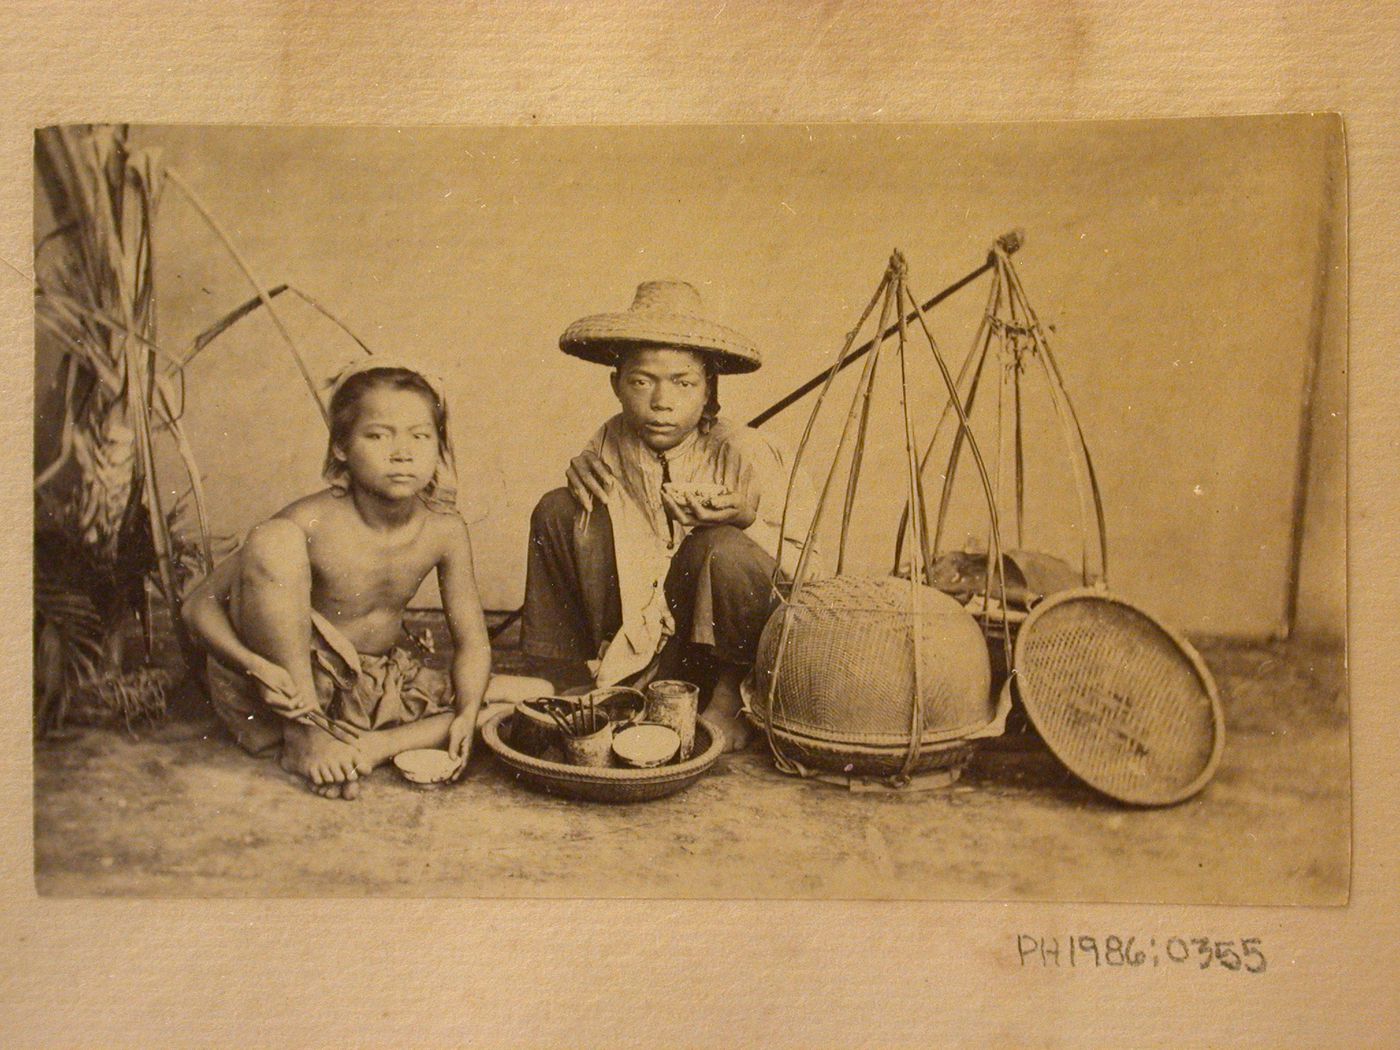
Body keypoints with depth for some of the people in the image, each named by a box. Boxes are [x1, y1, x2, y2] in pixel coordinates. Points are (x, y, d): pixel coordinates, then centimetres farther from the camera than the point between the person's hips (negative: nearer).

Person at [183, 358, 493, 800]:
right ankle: (304, 732, -17)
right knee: (273, 541, -29)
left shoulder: (445, 530, -12)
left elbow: (471, 640, -4)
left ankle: (374, 746, -20)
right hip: (293, 685, -4)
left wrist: (467, 714, -22)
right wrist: (256, 665, -33)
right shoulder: (312, 524, -22)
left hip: (380, 687, 4)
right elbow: (200, 604, -16)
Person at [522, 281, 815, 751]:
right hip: (635, 640, 4)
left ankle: (731, 696, -7)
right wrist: (581, 469, -5)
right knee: (559, 510, -8)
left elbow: (809, 567, -12)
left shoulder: (747, 454, -16)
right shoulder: (614, 441, -4)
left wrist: (747, 521, -29)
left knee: (723, 549, -34)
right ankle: (566, 675, 3)